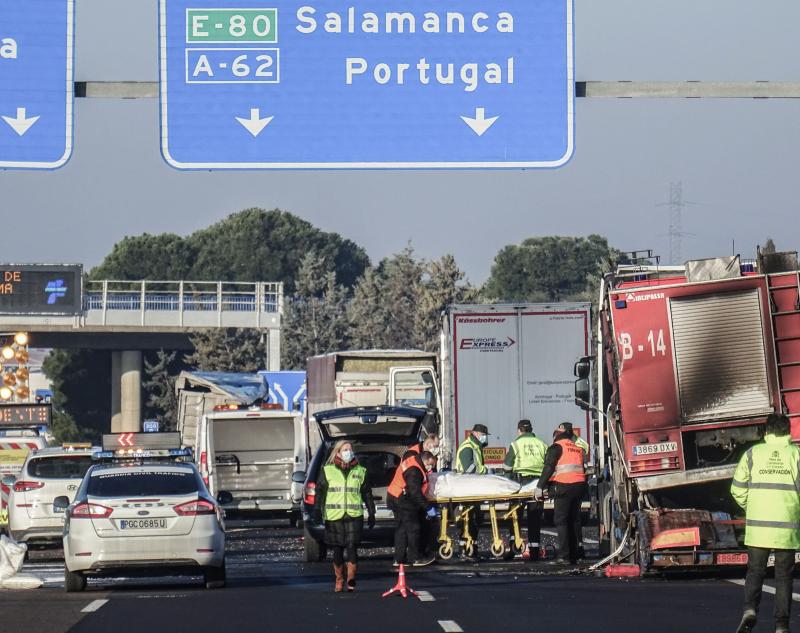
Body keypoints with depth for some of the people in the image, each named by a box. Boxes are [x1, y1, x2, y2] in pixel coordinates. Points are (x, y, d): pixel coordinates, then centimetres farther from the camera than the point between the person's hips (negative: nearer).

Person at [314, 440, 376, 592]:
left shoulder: (360, 471, 11)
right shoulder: (328, 471, 7)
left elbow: (367, 494, 15)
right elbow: (320, 491, 6)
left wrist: (371, 514, 13)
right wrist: (318, 508, -6)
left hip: (354, 516, 0)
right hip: (334, 517, 0)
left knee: (352, 547, -10)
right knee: (337, 550, 5)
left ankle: (351, 579, -5)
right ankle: (339, 580, 17)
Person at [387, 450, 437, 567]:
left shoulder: (412, 459, 5)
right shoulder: (414, 471, -24)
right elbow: (415, 492, -27)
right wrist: (427, 507, -22)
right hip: (402, 501, -10)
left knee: (401, 529, 13)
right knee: (413, 528, -4)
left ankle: (399, 559, 16)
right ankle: (415, 558, 1)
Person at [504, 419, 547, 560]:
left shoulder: (516, 444, -1)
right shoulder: (541, 444, 9)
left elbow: (507, 465, 0)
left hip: (521, 480, -3)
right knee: (535, 518, 6)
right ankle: (534, 551, 2)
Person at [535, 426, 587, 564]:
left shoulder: (556, 447, 0)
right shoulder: (577, 448, 20)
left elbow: (548, 468, -8)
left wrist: (540, 487, -8)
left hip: (563, 487, -7)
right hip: (579, 486, 7)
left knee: (561, 521, -5)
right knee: (574, 521, 11)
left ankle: (564, 556, -13)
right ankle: (573, 556, 12)